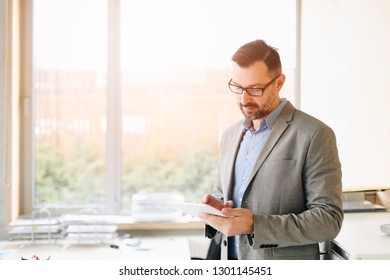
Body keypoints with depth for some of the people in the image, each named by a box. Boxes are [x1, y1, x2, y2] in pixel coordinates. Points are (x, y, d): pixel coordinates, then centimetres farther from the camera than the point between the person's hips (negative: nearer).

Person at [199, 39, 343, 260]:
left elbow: (329, 218, -15)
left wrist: (255, 225, -24)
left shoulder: (315, 135, -12)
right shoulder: (230, 135, 8)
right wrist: (216, 208, -6)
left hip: (284, 271, -5)